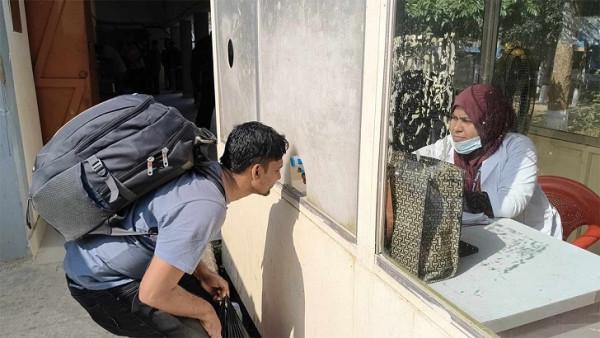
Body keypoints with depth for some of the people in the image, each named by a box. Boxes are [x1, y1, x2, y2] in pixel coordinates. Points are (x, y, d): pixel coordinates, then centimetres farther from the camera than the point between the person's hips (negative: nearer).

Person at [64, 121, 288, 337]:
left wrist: (202, 274, 4)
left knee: (205, 296, 14)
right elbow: (152, 293, -29)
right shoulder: (205, 208, -33)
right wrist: (206, 312, -13)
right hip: (98, 280, -9)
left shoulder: (211, 171, -6)